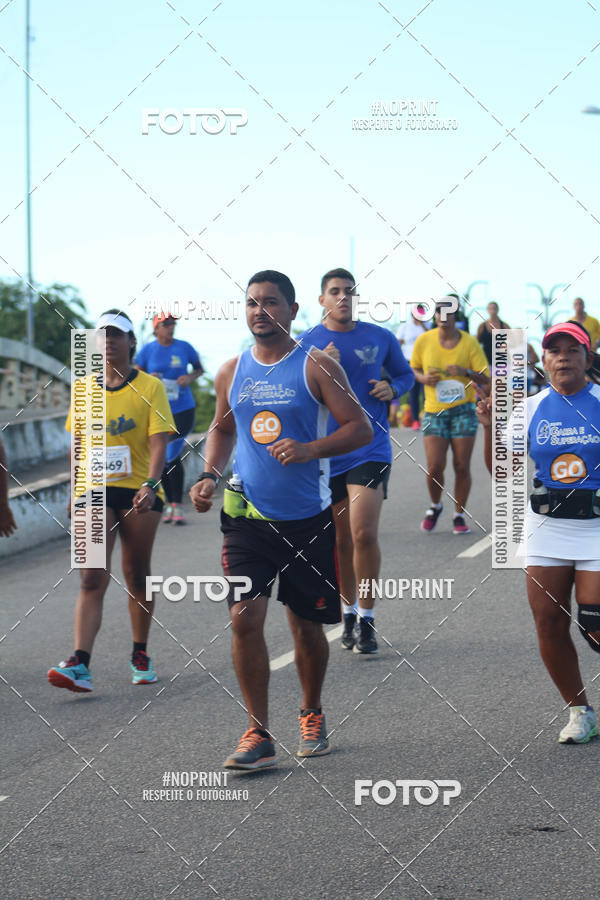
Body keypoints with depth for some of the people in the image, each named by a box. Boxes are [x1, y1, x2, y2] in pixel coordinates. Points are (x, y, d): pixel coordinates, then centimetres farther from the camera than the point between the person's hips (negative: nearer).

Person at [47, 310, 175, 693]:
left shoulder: (150, 387, -1)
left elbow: (159, 442, -8)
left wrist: (151, 484, -22)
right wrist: (76, 491, 12)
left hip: (139, 491, -2)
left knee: (137, 576, 8)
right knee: (92, 579, -9)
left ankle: (141, 655, 24)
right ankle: (80, 664, -18)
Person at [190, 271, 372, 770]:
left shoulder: (316, 366, -5)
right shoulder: (232, 372, 7)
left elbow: (360, 428, -7)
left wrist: (310, 449, -22)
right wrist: (209, 475, 5)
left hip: (308, 518, -2)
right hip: (248, 516, 2)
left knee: (307, 625, 9)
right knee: (245, 618, -11)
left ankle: (312, 714, 33)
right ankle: (258, 735, -3)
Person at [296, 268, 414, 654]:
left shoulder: (380, 337, 4)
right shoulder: (307, 344, 2)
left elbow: (406, 374, 17)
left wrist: (393, 388, -5)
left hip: (371, 449, -1)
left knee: (364, 534, -14)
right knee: (341, 540, 9)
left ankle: (367, 620, -2)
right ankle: (350, 614, 26)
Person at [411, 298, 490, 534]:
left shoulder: (469, 342, -1)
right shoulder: (423, 341, 2)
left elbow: (485, 377, 0)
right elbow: (413, 369, 15)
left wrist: (465, 372, -18)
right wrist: (424, 378, -6)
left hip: (463, 410, 0)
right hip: (434, 411, 0)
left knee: (462, 466, -2)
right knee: (434, 466, -9)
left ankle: (459, 515, 13)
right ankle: (435, 506, 20)